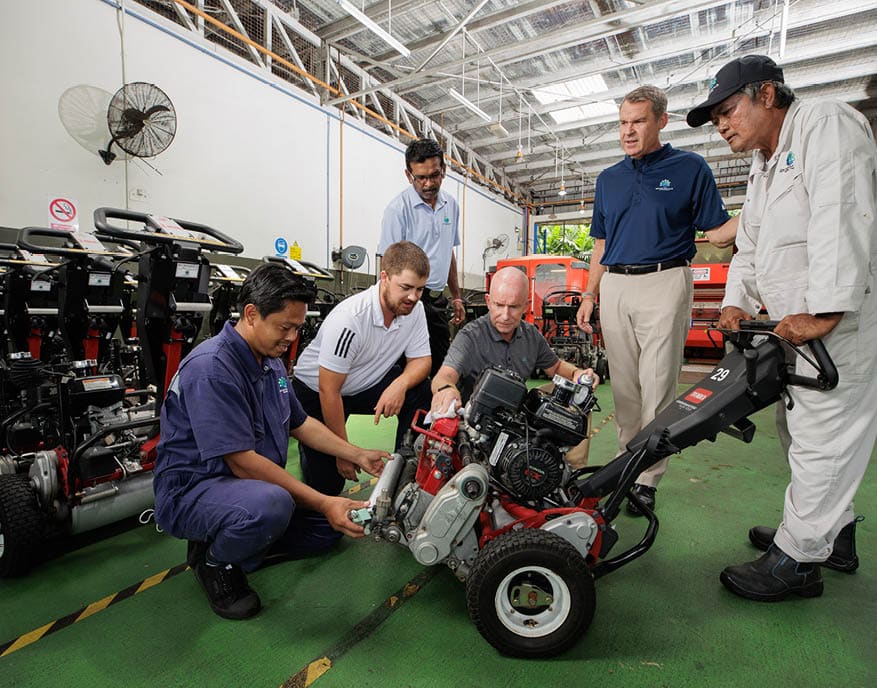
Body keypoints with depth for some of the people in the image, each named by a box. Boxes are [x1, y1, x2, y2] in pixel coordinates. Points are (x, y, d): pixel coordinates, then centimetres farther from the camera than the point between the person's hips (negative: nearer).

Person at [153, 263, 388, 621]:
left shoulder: (270, 361, 5)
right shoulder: (211, 368, -25)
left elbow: (300, 423, 13)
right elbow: (242, 462, -28)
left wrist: (360, 456, 4)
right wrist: (322, 503, -27)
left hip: (253, 484, 9)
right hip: (191, 490, -9)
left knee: (333, 522, 10)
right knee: (270, 505, -39)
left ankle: (238, 544, 11)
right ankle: (215, 561, -6)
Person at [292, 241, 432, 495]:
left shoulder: (414, 309, -14)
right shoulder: (349, 319, -33)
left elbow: (421, 359, -7)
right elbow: (329, 391, -28)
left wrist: (400, 384, -32)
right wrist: (344, 453, -21)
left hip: (368, 383, 5)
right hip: (315, 390, -5)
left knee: (422, 392, -22)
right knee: (326, 484, -5)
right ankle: (305, 441, 26)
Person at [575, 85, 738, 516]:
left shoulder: (690, 168, 5)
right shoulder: (608, 178, 17)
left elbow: (717, 232, 2)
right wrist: (589, 295, 12)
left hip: (663, 283, -4)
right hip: (614, 287, 4)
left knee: (656, 386, -4)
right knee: (623, 387, 8)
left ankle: (647, 479, 7)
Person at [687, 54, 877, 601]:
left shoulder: (827, 124, -10)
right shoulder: (764, 168, 20)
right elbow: (750, 247, 20)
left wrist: (824, 313, -30)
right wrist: (737, 302, 5)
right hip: (798, 327, 10)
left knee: (821, 438, -4)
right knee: (801, 429, 17)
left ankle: (796, 560, 9)